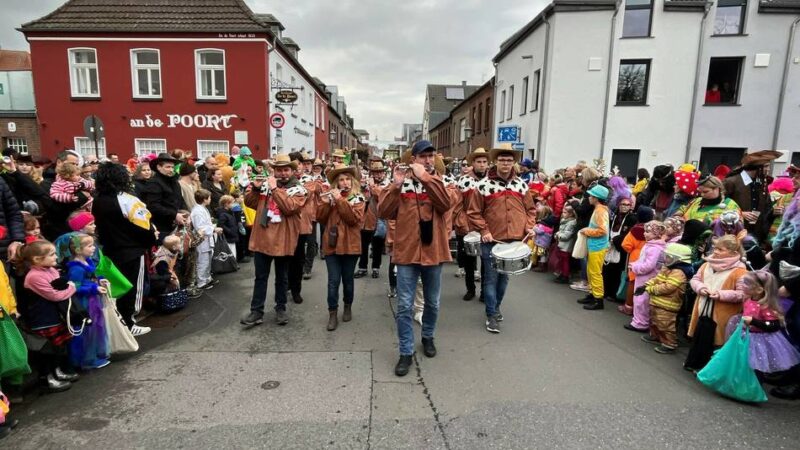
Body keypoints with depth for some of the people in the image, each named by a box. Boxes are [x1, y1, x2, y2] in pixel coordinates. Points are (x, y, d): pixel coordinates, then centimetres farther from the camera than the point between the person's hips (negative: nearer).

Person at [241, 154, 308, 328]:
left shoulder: (298, 189, -4)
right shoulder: (266, 184, 7)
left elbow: (289, 207, -21)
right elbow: (249, 203, 8)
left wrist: (275, 189, -19)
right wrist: (255, 188, -8)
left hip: (283, 240, -3)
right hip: (262, 238, 3)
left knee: (281, 278, 12)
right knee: (260, 277, 10)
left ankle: (280, 309, 26)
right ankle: (256, 311, 18)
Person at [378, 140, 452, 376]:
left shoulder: (438, 181, 4)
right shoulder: (401, 183, 1)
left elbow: (445, 204, -17)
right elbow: (383, 212, -9)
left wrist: (425, 178, -21)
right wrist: (395, 184, -19)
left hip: (433, 251, 2)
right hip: (407, 252, -1)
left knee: (432, 303, 17)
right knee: (405, 306, 1)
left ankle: (428, 337, 40)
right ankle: (406, 353, 14)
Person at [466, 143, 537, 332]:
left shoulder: (522, 185, 6)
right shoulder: (483, 185, -7)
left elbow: (530, 209, 15)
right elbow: (473, 212, -4)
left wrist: (529, 226, 0)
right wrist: (484, 231, -12)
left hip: (515, 240, 4)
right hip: (492, 241, -4)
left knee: (504, 277, 16)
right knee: (491, 278, 1)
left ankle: (496, 306, 36)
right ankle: (491, 315, 12)